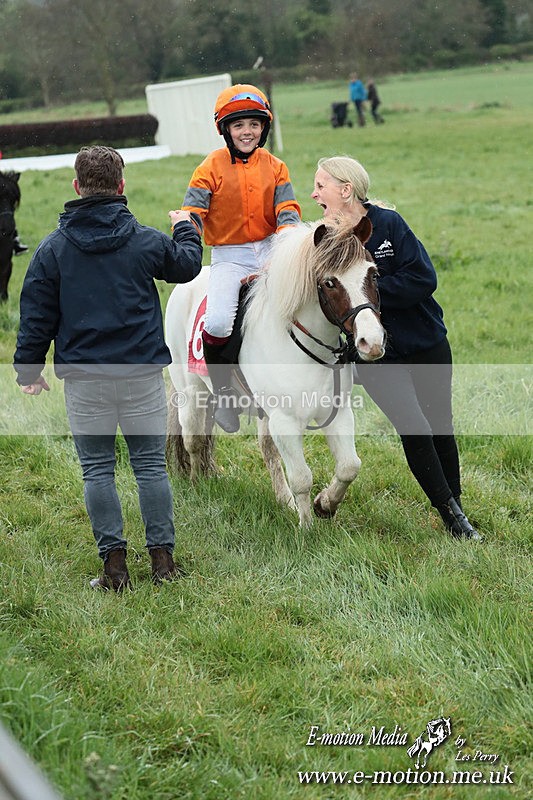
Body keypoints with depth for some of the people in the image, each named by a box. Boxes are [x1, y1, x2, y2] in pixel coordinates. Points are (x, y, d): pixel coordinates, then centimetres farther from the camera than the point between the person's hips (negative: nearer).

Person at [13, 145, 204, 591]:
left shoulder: (53, 248, -2)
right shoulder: (146, 241, -2)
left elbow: (36, 316, 1)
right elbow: (187, 266, 18)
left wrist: (28, 369, 12)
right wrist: (187, 228, 37)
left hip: (84, 378, 0)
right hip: (142, 373, 0)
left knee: (97, 470, 6)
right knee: (151, 465, 9)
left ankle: (114, 563, 5)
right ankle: (163, 559, 11)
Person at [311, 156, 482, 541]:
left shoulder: (388, 223, -11)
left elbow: (424, 279, -18)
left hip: (427, 345, 0)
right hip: (376, 357, 0)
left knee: (440, 429, 10)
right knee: (415, 432, -10)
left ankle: (456, 506, 29)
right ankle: (452, 515, 7)